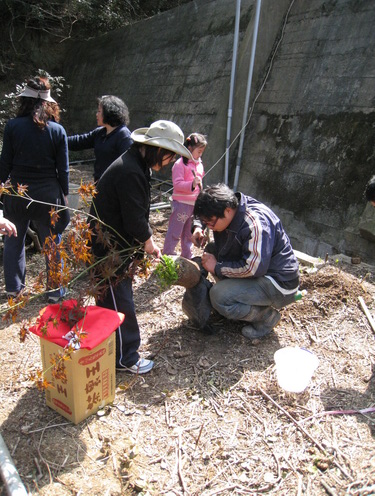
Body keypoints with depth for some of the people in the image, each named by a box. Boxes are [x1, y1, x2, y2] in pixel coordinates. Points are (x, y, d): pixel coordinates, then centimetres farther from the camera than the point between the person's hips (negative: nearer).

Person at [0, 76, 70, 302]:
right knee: (52, 242, 11)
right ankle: (55, 290, 20)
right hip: (48, 193, 0)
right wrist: (64, 194, 8)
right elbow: (63, 168, -2)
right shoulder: (57, 130, -5)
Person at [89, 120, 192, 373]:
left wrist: (147, 240, 6)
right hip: (108, 248, -10)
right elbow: (134, 218, -24)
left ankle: (121, 346, 39)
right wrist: (148, 241, -6)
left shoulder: (136, 165, 9)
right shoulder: (130, 172, -26)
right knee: (119, 302, 3)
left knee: (118, 298, 21)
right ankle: (124, 357, 19)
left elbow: (138, 212, 12)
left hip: (117, 245, 10)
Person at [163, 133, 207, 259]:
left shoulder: (199, 164, 13)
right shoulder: (180, 164, -12)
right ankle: (167, 255, 9)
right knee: (174, 233, -2)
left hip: (194, 205, 8)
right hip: (181, 204, -8)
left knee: (189, 233, 18)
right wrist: (192, 184, -31)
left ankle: (187, 256, 30)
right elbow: (177, 184, -20)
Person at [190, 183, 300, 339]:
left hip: (279, 285, -9)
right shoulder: (227, 208, -3)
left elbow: (253, 269, -35)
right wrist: (198, 227, -5)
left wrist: (216, 267, -22)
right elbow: (203, 212, 17)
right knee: (212, 250, 2)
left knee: (218, 296, -26)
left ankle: (267, 316, -2)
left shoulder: (255, 224, -30)